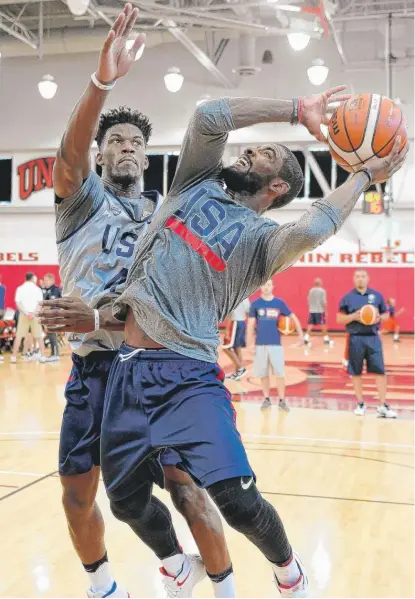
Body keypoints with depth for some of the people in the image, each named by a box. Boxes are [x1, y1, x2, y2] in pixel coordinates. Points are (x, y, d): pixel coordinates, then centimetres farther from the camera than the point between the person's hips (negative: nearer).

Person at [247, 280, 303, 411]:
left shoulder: (279, 303, 1)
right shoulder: (255, 304, 0)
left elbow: (293, 317, 7)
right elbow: (251, 325, 1)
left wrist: (300, 334, 1)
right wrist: (250, 344, -3)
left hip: (276, 344, 0)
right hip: (260, 344, 0)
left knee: (280, 373, -1)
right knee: (263, 374, 7)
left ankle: (282, 401, 10)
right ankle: (266, 399, 19)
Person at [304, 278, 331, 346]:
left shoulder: (311, 290, 7)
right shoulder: (322, 291, -7)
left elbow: (309, 301, 10)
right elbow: (324, 302, -11)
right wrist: (326, 310, -5)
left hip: (311, 310, 4)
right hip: (320, 310, -4)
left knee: (310, 325, 4)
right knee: (323, 325, 5)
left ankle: (306, 339, -3)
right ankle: (326, 339, 10)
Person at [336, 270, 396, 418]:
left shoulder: (377, 295, 6)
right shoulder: (347, 298, 2)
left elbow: (386, 314, 12)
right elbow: (339, 319, 2)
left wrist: (379, 318, -11)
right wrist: (353, 317, -16)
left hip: (373, 338, 1)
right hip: (355, 339, -1)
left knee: (380, 371, -3)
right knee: (356, 373, 6)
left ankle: (383, 406, 4)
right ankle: (360, 404, 19)